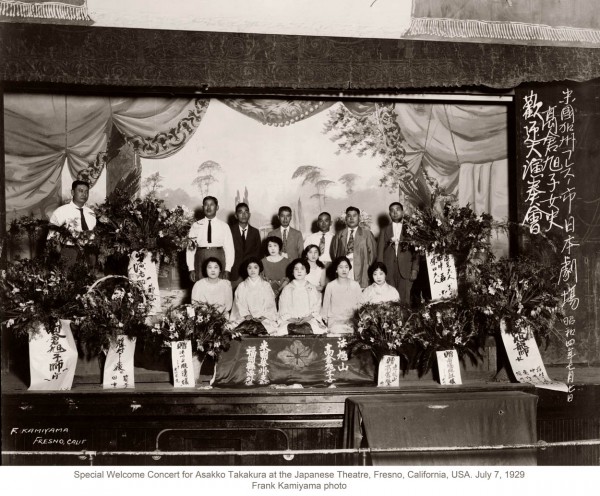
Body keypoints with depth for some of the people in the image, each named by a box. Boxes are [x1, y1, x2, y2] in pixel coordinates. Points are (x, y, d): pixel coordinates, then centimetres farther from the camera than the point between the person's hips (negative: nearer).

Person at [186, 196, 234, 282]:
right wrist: (191, 269, -2)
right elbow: (190, 248, 5)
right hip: (200, 260, 0)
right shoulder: (196, 226, 8)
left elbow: (229, 248, 3)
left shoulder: (224, 226, 7)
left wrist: (227, 269, -6)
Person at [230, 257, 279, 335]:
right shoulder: (241, 286, 16)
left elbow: (270, 305, 6)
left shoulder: (266, 285, 15)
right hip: (244, 318, 0)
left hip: (264, 318, 0)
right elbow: (239, 304, 6)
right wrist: (246, 315, -12)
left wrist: (263, 316, -11)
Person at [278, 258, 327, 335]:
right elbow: (283, 310, 7)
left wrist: (309, 317, -11)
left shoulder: (312, 289, 16)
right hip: (290, 321, 1)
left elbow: (316, 308, 8)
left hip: (309, 320, 0)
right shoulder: (287, 289, 15)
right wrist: (290, 318, -11)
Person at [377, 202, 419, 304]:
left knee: (404, 300, -8)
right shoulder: (384, 230, 17)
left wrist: (415, 269, -4)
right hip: (388, 271, 1)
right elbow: (380, 252, 11)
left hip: (405, 270, -1)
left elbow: (416, 251, 7)